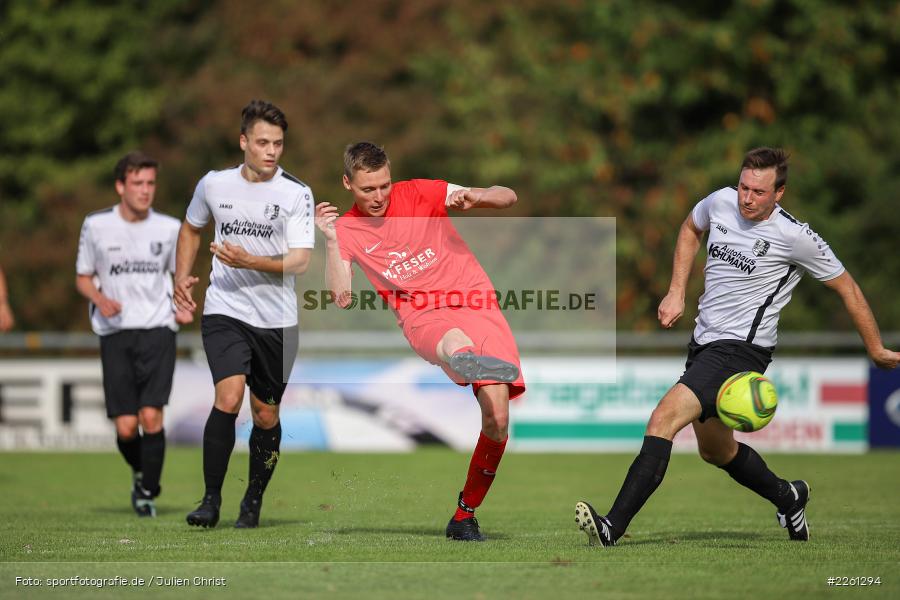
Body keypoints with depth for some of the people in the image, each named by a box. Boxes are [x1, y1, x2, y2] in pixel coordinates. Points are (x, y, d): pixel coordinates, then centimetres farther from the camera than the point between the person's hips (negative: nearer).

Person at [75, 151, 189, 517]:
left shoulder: (168, 228, 4)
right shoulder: (96, 226, 1)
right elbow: (83, 278, 11)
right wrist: (100, 299, -10)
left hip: (157, 332, 0)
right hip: (115, 334, 0)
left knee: (151, 416, -14)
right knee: (125, 427, -5)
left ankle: (148, 493, 3)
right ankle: (140, 472, 28)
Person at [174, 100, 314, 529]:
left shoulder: (297, 194, -5)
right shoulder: (214, 184, 2)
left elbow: (299, 261, -12)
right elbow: (191, 228, 22)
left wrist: (249, 261, -25)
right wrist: (182, 276, 12)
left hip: (277, 320, 0)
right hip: (224, 312, 0)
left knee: (266, 416, 7)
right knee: (228, 397, -20)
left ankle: (253, 502, 26)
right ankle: (210, 500, -12)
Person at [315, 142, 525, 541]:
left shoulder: (418, 193, 8)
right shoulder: (346, 228, 12)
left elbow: (508, 198, 7)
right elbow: (342, 297, -1)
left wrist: (475, 196, -14)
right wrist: (331, 239, -8)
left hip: (476, 305, 1)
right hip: (423, 318, -1)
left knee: (497, 419, -16)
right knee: (455, 341, -42)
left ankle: (465, 516, -1)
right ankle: (472, 361, -80)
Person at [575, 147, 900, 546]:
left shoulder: (796, 238, -13)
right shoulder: (721, 202, 1)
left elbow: (846, 287, -1)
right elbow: (691, 229, 25)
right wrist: (676, 293, 14)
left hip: (741, 350, -8)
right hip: (704, 344, 8)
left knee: (664, 418, -25)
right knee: (716, 450, 22)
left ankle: (613, 527, -31)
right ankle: (788, 497, 48)